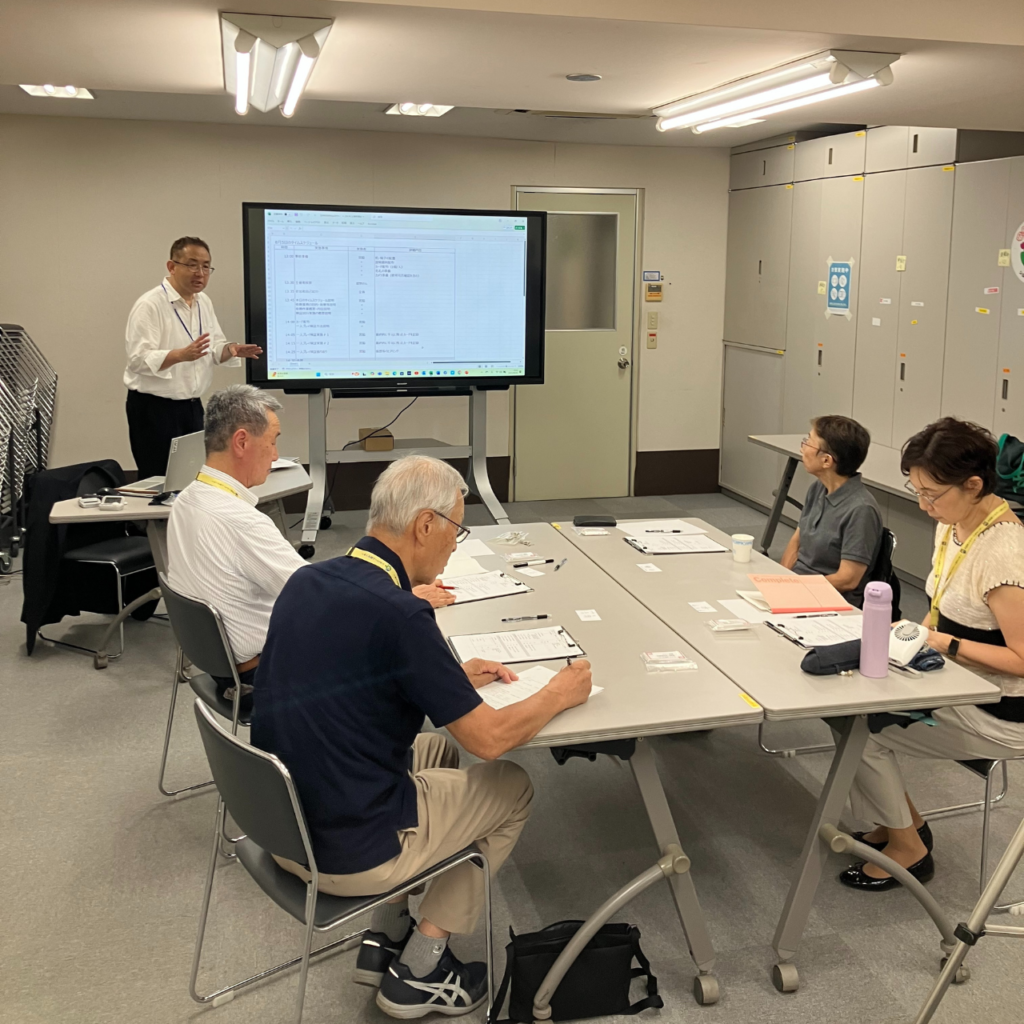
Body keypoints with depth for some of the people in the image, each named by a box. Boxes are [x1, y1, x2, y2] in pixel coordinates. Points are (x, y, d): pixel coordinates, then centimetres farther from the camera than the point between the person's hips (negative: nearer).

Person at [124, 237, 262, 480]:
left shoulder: (204, 302, 10)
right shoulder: (150, 305, -15)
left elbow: (214, 349, 15)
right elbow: (139, 359, -22)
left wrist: (231, 349, -8)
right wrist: (182, 355, -37)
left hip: (192, 405, 7)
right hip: (154, 408, -7)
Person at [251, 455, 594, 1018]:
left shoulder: (306, 581, 0)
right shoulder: (397, 613, -25)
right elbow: (488, 738, -17)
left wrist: (452, 677, 17)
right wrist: (559, 694, 0)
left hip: (280, 824, 8)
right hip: (347, 853, -8)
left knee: (437, 751, 29)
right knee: (510, 786, 15)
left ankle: (385, 939, 28)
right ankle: (420, 969, 20)